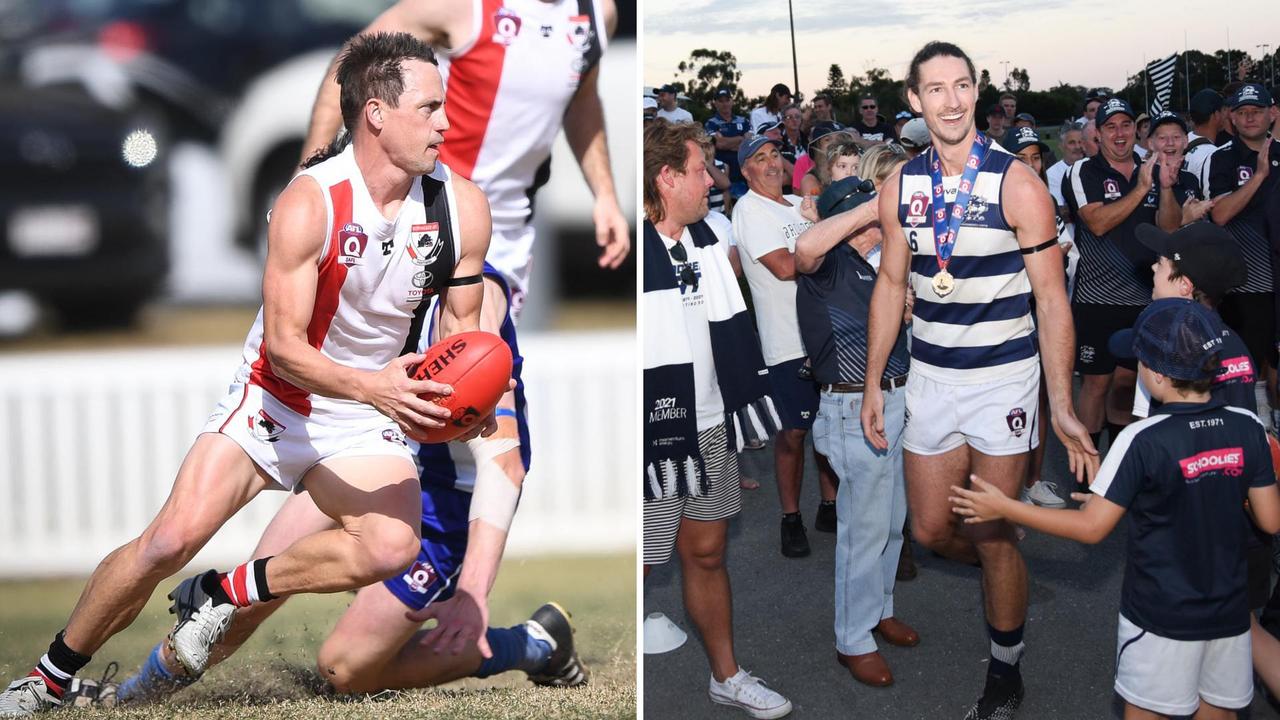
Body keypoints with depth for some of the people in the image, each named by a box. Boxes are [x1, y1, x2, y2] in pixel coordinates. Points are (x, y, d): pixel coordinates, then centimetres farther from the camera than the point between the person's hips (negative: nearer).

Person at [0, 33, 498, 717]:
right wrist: (370, 385, -39)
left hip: (370, 418, 3)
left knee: (392, 547, -25)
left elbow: (461, 324, 4)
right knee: (170, 539, -15)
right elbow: (284, 346, -23)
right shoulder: (309, 203, -21)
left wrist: (461, 395, -17)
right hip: (276, 397, -3)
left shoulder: (463, 206, -8)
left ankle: (222, 595, -4)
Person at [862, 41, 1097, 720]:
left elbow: (1052, 300, -12)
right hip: (930, 376, 4)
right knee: (931, 529, 9)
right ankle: (1006, 579, 41)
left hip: (1003, 376, -4)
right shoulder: (900, 187, 0)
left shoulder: (1017, 184, -13)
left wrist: (1062, 407, -16)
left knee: (994, 536, 0)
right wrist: (873, 382, 8)